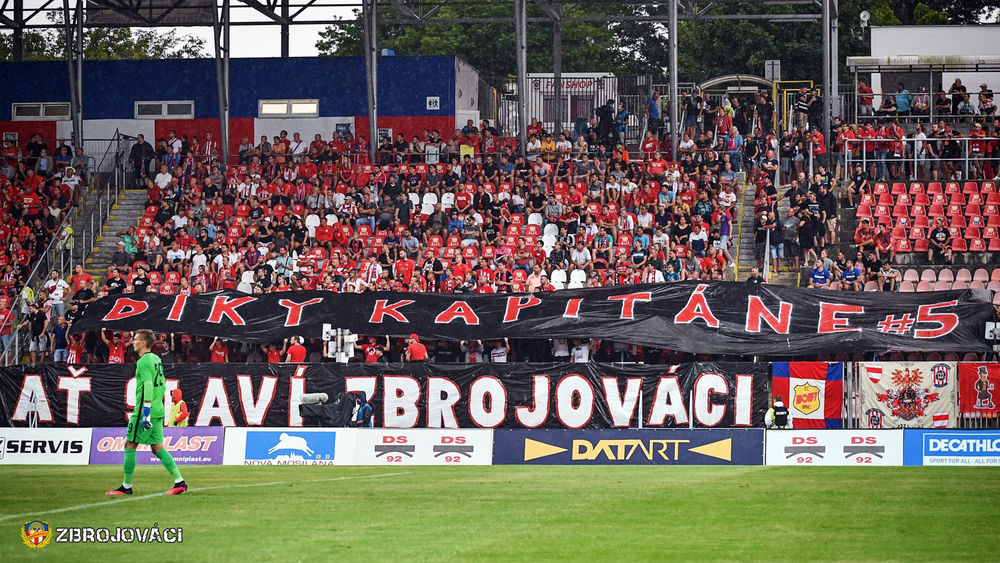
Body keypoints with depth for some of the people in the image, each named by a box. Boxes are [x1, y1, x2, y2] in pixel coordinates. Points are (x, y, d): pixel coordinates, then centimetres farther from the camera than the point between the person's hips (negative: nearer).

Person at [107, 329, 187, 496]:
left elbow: (149, 386, -21)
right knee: (157, 447, 9)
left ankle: (126, 486, 1)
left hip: (145, 411, -9)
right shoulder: (156, 359, 16)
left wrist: (146, 411, -24)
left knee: (130, 445, -1)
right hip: (157, 411, 9)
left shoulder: (144, 361, -12)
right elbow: (161, 386, 22)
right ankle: (179, 481, 0)